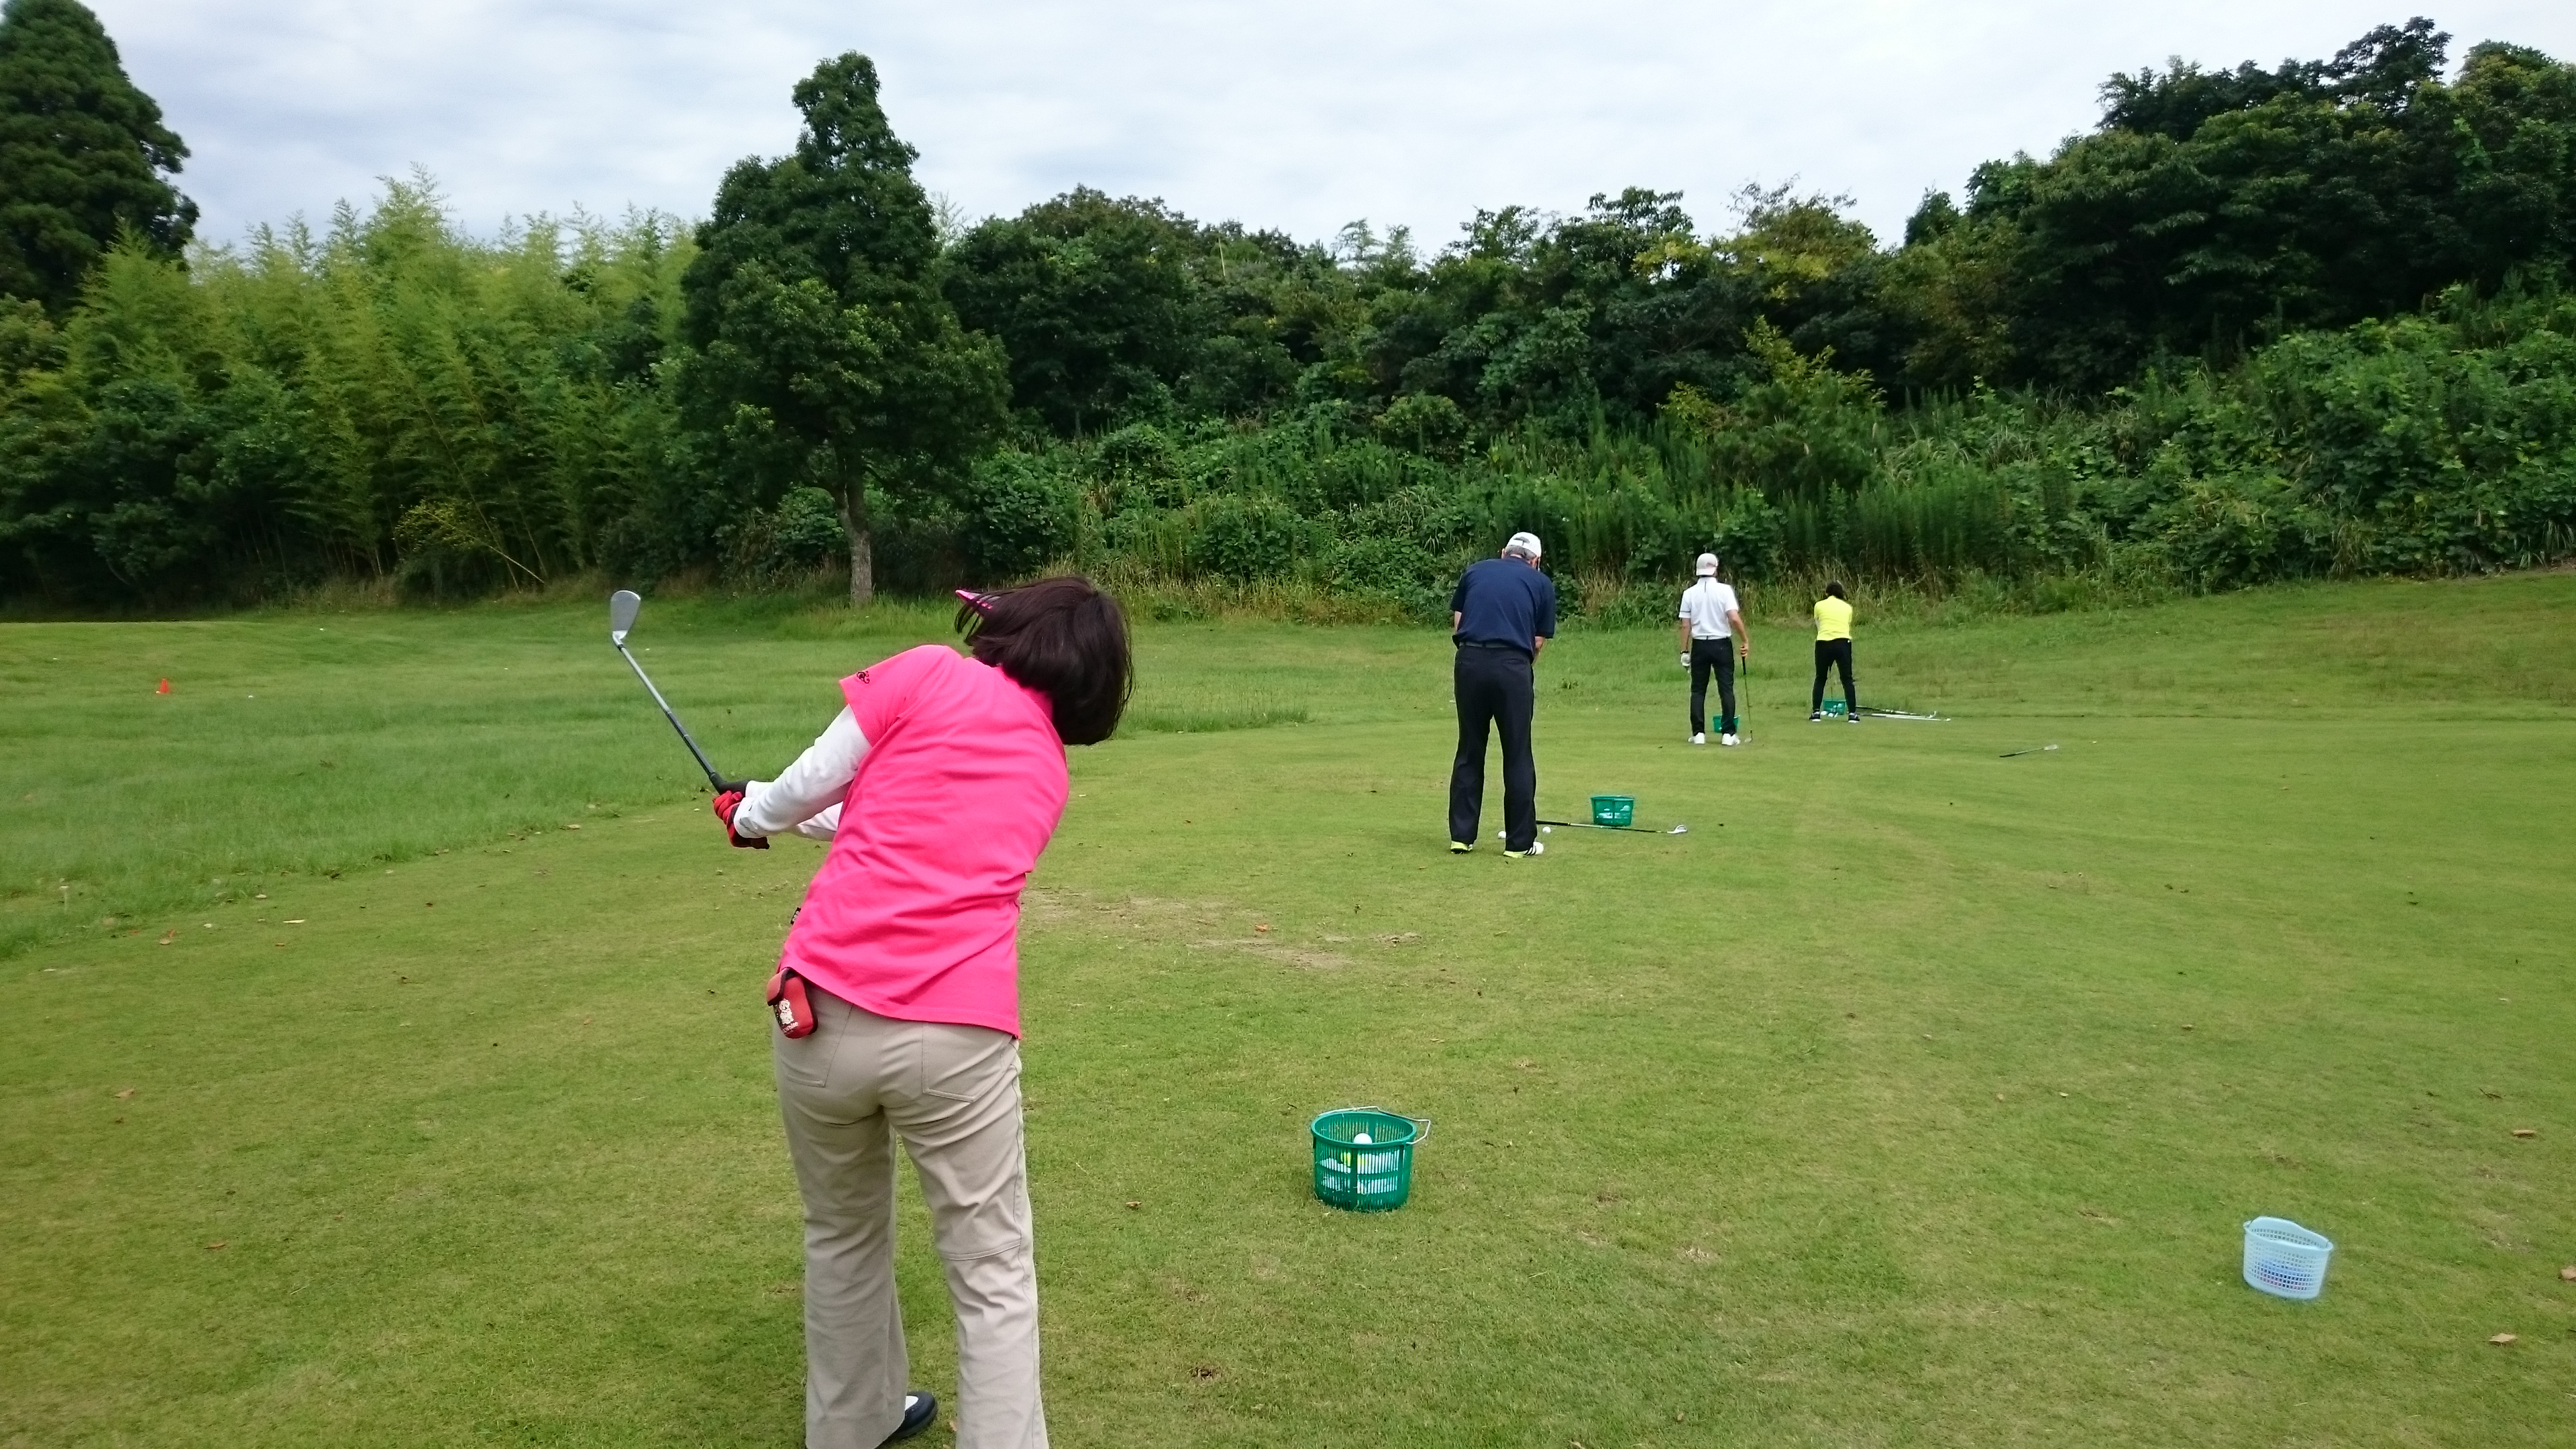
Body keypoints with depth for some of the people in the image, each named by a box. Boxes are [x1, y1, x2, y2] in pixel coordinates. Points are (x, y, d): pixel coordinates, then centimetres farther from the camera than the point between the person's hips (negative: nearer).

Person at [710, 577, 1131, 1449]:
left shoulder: (929, 673, 2)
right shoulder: (1048, 772, 16)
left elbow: (810, 788, 8)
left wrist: (754, 812, 29)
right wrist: (822, 820, 41)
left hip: (821, 1016, 0)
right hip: (956, 1037, 0)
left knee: (842, 1236, 24)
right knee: (993, 1278, 11)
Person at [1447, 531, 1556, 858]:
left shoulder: (1475, 570, 18)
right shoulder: (1541, 583, 13)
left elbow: (1456, 623, 13)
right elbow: (1539, 641, 9)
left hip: (1470, 662, 2)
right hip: (1513, 666, -2)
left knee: (1469, 752, 12)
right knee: (1518, 757, 6)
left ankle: (1461, 835, 14)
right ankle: (1519, 842, 10)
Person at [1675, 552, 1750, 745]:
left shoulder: (1689, 593, 0)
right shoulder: (1724, 590, -7)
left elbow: (1685, 625, 0)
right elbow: (1734, 618, -17)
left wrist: (1685, 651, 5)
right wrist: (1746, 640, -8)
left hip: (1699, 645, 2)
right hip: (1722, 644, -2)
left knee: (1698, 690, 8)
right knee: (1726, 689, 3)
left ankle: (1698, 733, 4)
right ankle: (1728, 733, 0)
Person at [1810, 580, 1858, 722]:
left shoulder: (1819, 605, 10)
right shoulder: (1847, 607, 14)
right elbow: (1848, 626, 16)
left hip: (1823, 643, 0)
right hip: (1843, 642, 0)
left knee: (1820, 679, 13)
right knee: (1847, 680, 8)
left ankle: (1816, 712, 10)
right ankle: (1852, 713, 3)